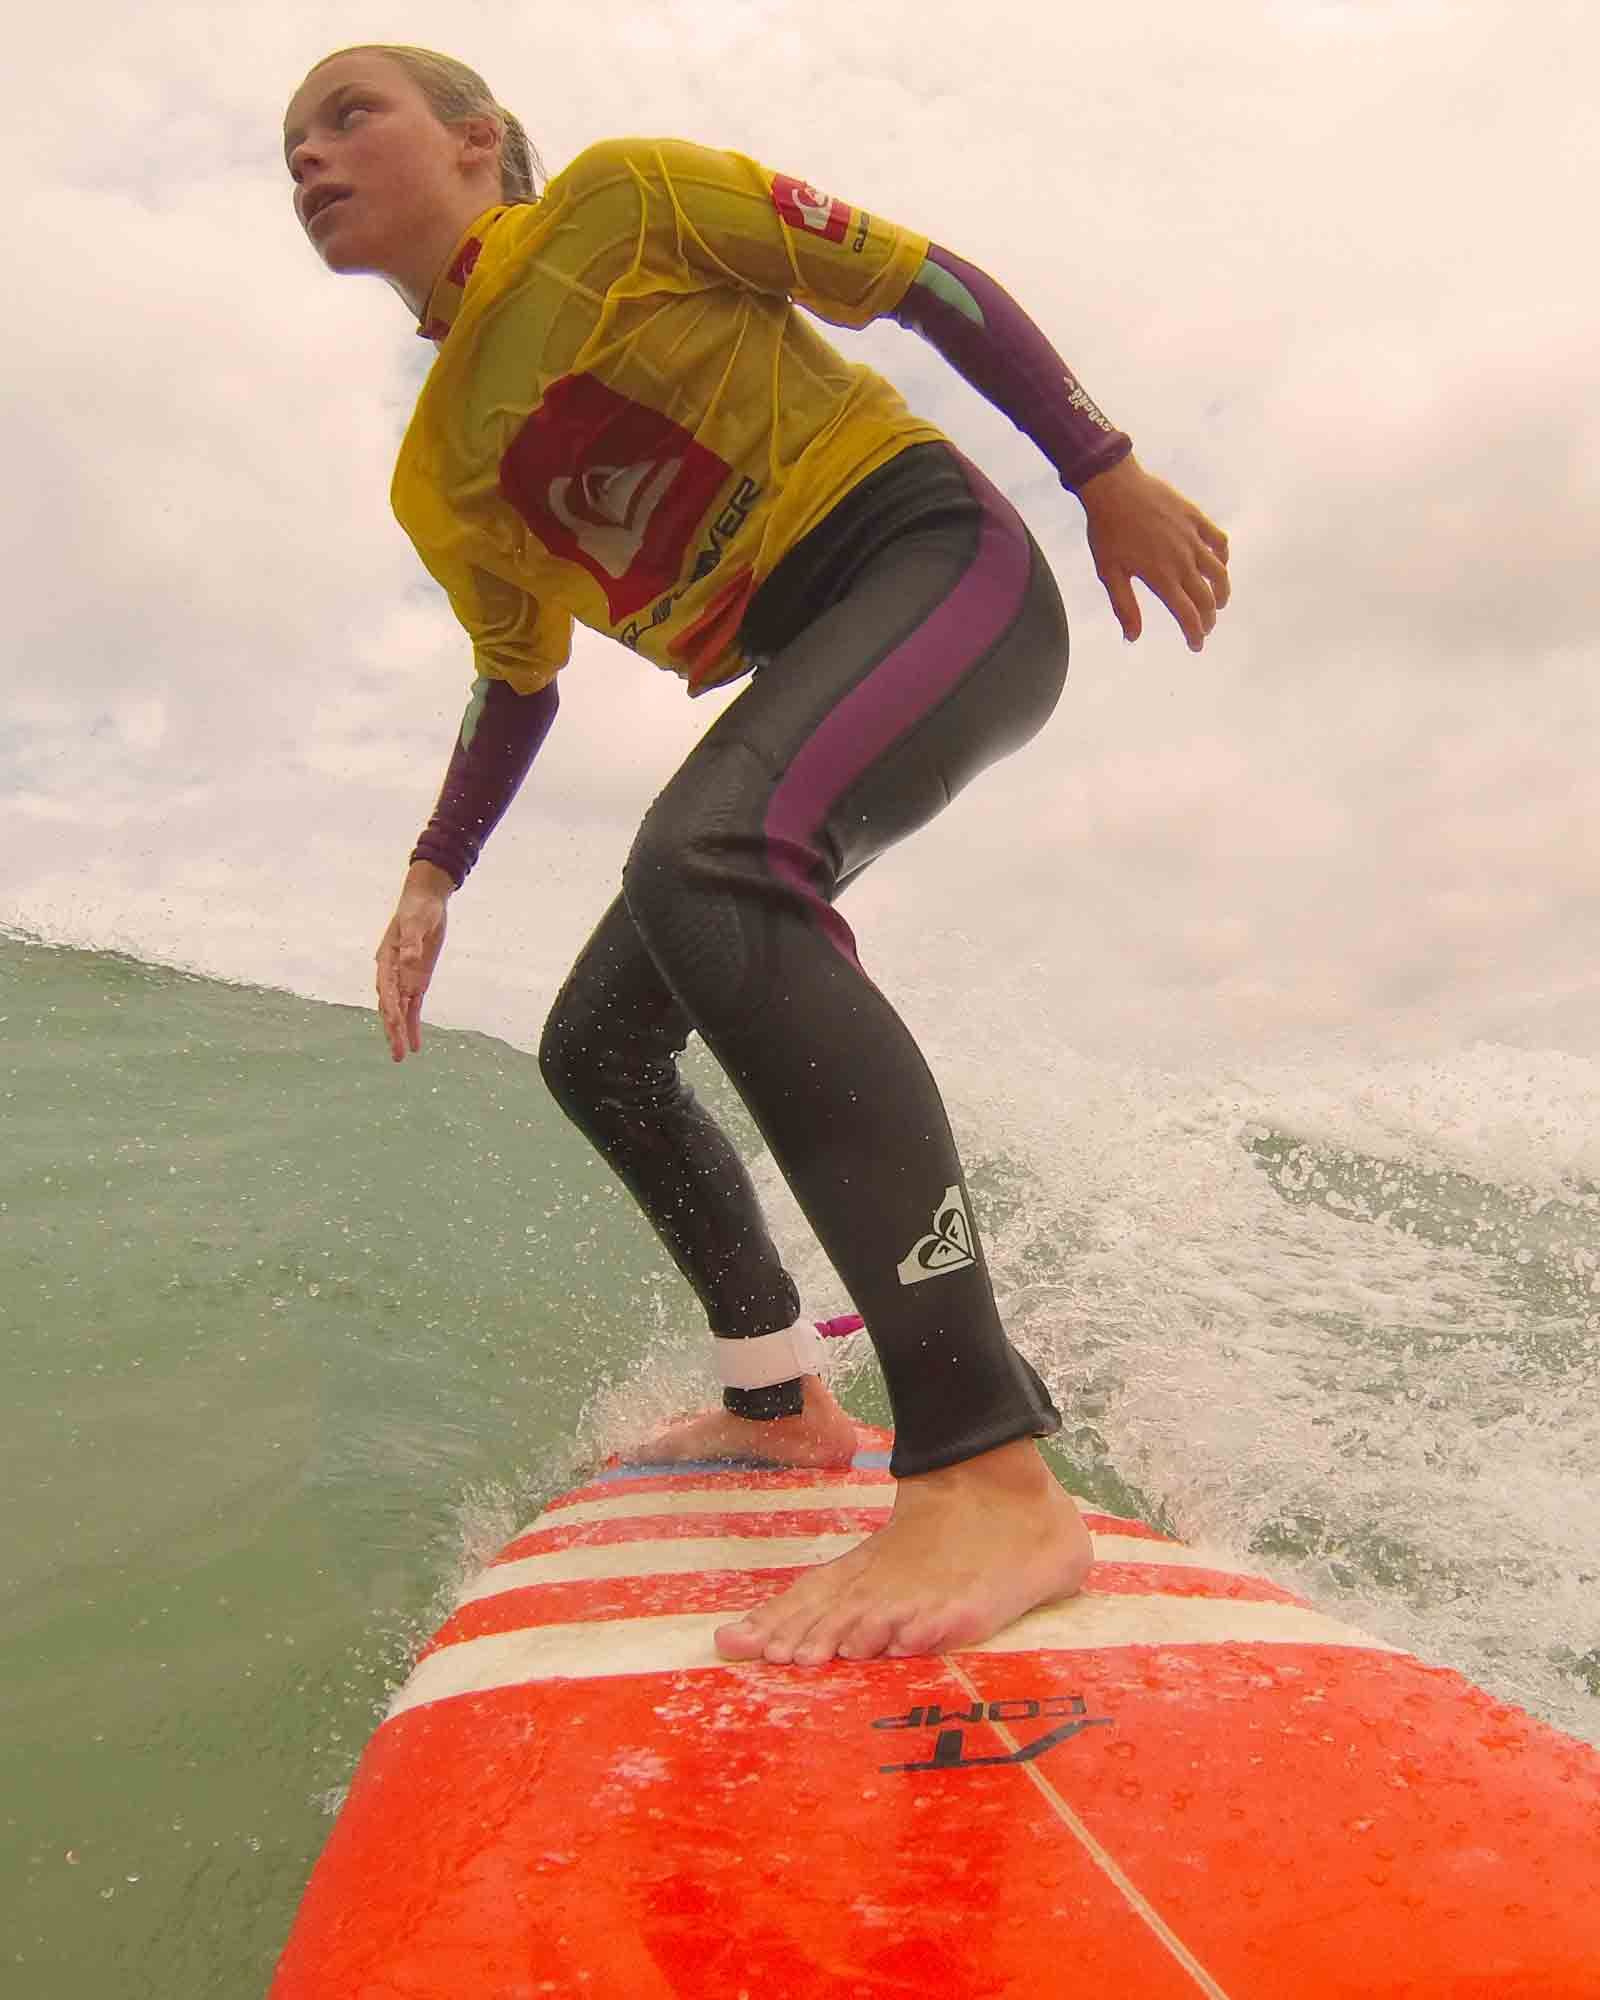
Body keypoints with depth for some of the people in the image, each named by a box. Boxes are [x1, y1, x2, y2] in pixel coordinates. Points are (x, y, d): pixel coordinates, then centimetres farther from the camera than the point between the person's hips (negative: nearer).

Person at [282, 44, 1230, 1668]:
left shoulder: (625, 199, -2)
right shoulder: (438, 487, 15)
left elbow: (922, 281, -1)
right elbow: (519, 683, 25)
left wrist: (1105, 472, -5)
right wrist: (432, 877, 16)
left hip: (942, 564, -8)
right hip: (814, 688, 8)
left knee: (700, 860, -36)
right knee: (594, 1047, 8)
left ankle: (988, 1473, -42)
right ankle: (780, 1403, 21)